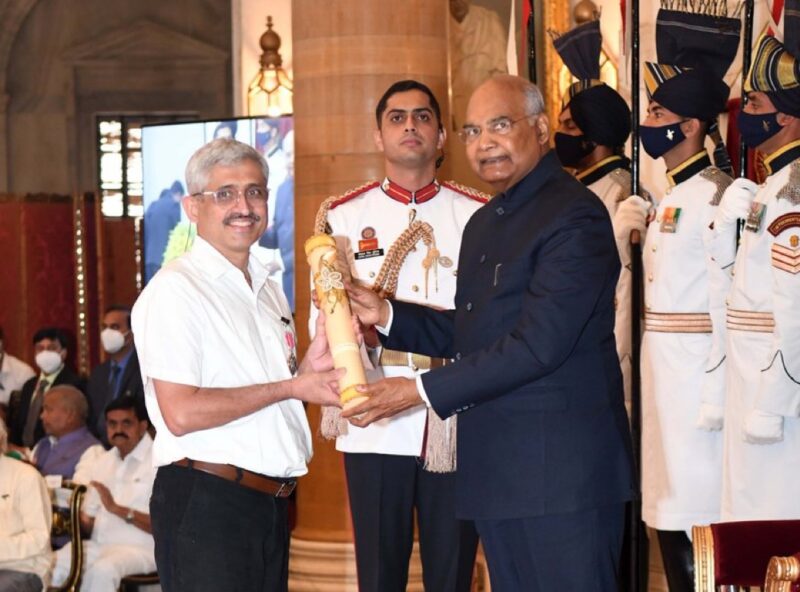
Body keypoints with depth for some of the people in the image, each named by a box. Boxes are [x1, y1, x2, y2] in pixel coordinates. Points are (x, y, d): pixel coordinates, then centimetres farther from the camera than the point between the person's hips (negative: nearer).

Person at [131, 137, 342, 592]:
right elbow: (180, 413, -19)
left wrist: (306, 368, 2)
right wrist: (290, 387, -14)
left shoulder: (268, 289, 17)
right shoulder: (174, 289, -11)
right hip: (204, 505, -8)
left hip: (270, 503, 8)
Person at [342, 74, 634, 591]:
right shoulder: (485, 223, 19)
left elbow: (538, 344, -21)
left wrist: (421, 391, -18)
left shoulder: (574, 216, -13)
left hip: (560, 475, -9)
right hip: (498, 470, 9)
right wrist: (387, 314, 7)